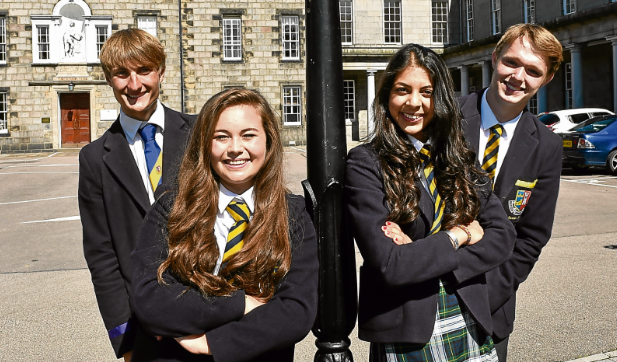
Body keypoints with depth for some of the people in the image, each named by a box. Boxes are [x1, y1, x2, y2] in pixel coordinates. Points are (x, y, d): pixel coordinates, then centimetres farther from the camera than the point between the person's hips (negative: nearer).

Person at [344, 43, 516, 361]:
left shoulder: (460, 159, 4)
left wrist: (424, 255, -14)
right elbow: (387, 265, -19)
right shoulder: (365, 164, -12)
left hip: (471, 328, 4)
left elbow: (503, 235, -2)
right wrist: (458, 235, -10)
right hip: (404, 336, -4)